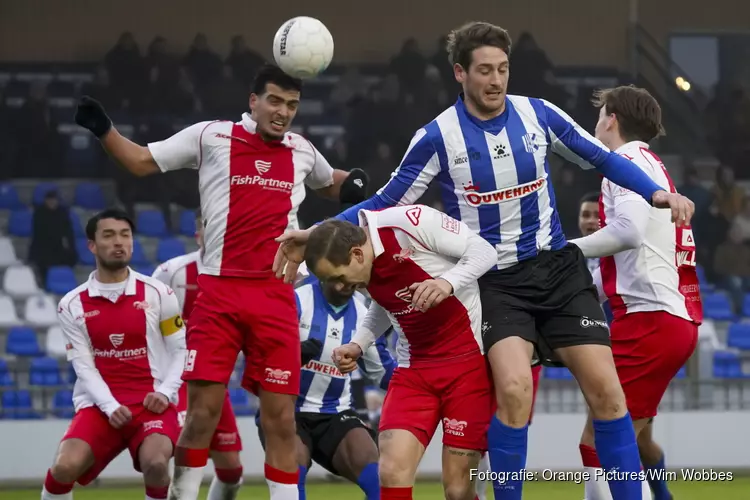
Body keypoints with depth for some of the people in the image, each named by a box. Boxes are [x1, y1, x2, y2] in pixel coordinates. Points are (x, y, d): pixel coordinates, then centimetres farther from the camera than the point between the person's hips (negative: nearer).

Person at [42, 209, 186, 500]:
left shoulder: (158, 294, 4)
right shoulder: (72, 305, 5)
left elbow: (181, 350, 7)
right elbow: (84, 366, 0)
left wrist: (164, 392, -10)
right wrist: (110, 406, -15)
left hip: (151, 402, -1)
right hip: (99, 404, 1)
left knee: (155, 463, -31)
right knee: (64, 467, -24)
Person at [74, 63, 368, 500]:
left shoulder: (303, 152, 14)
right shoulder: (211, 137, 4)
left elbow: (331, 183, 35)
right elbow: (141, 162, 10)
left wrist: (351, 183, 13)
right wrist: (104, 130, -5)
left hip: (277, 296, 2)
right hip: (219, 291, -2)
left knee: (281, 416, -1)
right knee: (203, 411, -6)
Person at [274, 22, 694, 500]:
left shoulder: (538, 114, -2)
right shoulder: (438, 136, -9)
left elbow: (602, 158, 8)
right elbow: (386, 203, -2)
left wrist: (655, 192, -8)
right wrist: (315, 236, -12)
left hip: (558, 268, 3)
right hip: (495, 282, -3)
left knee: (604, 387, -6)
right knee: (514, 388, -24)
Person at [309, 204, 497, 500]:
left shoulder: (410, 222, -21)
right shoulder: (359, 269, 1)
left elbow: (483, 251, -15)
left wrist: (447, 282, -31)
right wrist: (358, 345, 6)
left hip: (468, 361, -6)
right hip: (413, 367, 6)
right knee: (393, 471, -14)